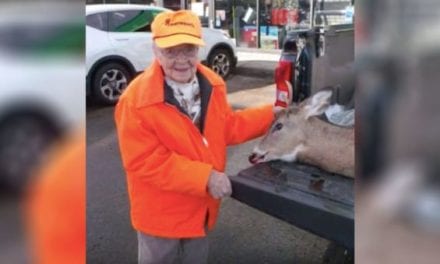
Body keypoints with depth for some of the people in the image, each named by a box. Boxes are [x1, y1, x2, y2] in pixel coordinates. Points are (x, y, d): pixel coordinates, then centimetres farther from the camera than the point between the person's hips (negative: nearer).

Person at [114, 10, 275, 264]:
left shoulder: (211, 83, -6)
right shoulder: (136, 100, -28)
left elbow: (227, 127, 7)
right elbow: (146, 163, -27)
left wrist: (271, 115, -1)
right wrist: (206, 177, -30)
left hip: (200, 206, 6)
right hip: (161, 212, -6)